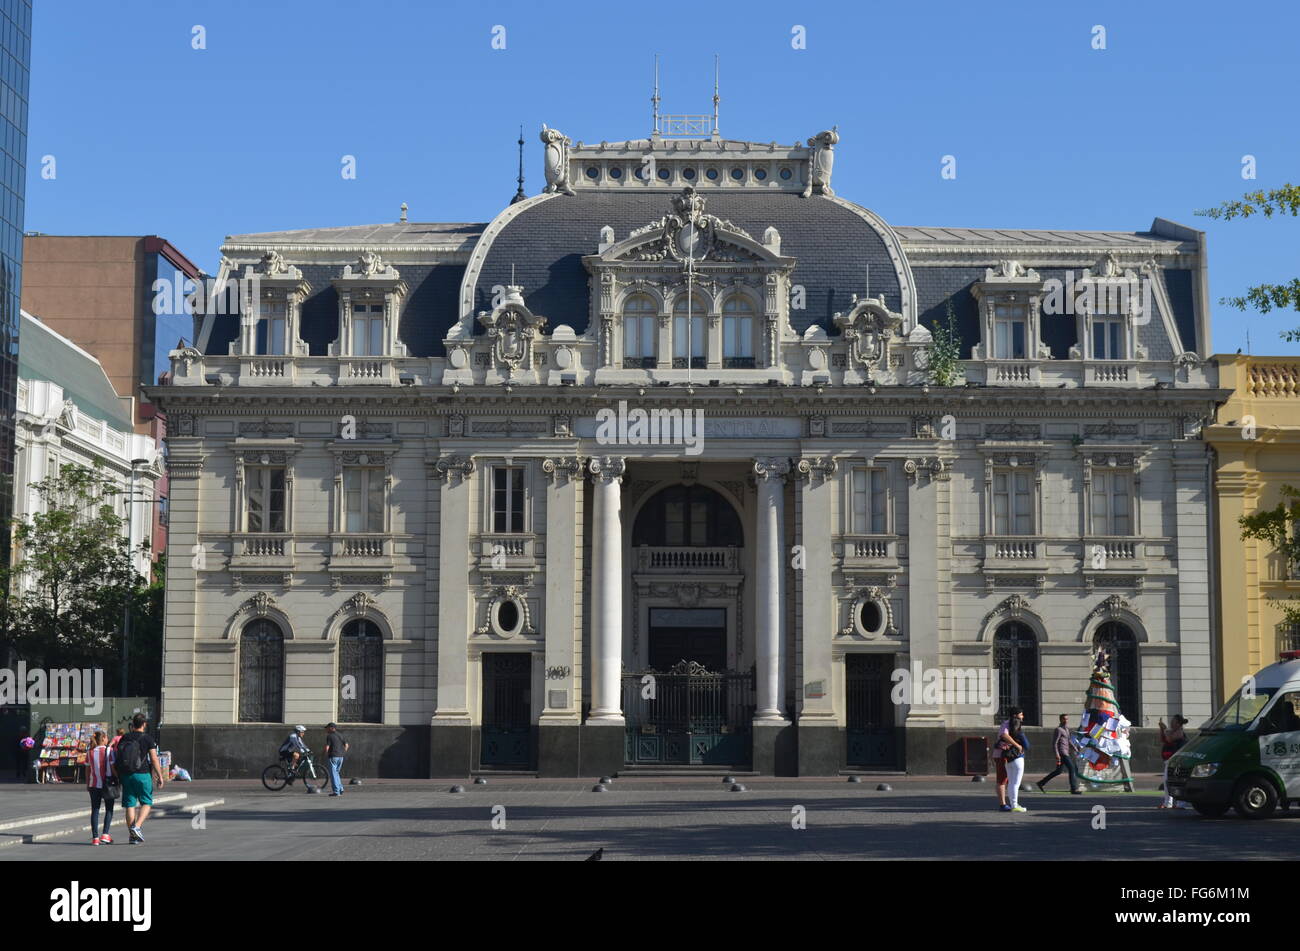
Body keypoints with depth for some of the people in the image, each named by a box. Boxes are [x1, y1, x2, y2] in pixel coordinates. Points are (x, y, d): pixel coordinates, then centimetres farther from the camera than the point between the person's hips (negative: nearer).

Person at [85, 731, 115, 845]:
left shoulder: (90, 753, 3)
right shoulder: (109, 751, -9)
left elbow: (87, 770, 6)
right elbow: (113, 767, -10)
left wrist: (88, 784, 15)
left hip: (94, 785, 3)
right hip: (107, 784, -3)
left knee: (95, 810, 7)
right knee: (109, 810, 9)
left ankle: (95, 837, 3)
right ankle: (105, 835, -3)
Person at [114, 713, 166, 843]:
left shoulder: (124, 738, 8)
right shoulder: (147, 739, -5)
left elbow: (117, 758, 10)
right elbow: (154, 759, -8)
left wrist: (119, 777, 19)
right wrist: (160, 777, -2)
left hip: (126, 774, 4)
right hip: (142, 774, -4)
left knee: (130, 805, 7)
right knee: (146, 803, 8)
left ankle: (131, 836, 8)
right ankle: (136, 827, -13)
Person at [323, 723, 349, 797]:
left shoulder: (329, 736, -9)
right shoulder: (340, 735, 12)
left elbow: (327, 747, -15)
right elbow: (346, 745, 14)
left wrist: (326, 756, -2)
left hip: (333, 757, -7)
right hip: (340, 757, 7)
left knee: (333, 774, -3)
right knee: (337, 773, 20)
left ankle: (336, 791, -7)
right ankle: (340, 789, 14)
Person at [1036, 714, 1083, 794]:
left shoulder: (1066, 729, 18)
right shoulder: (1058, 729, -11)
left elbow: (1069, 740, 26)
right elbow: (1054, 742, -15)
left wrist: (1075, 749, 17)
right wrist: (1057, 754, -22)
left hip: (1066, 752, 10)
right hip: (1061, 752, -10)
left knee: (1058, 771, 12)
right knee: (1071, 768, -11)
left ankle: (1041, 783, 17)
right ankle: (1074, 789, -8)